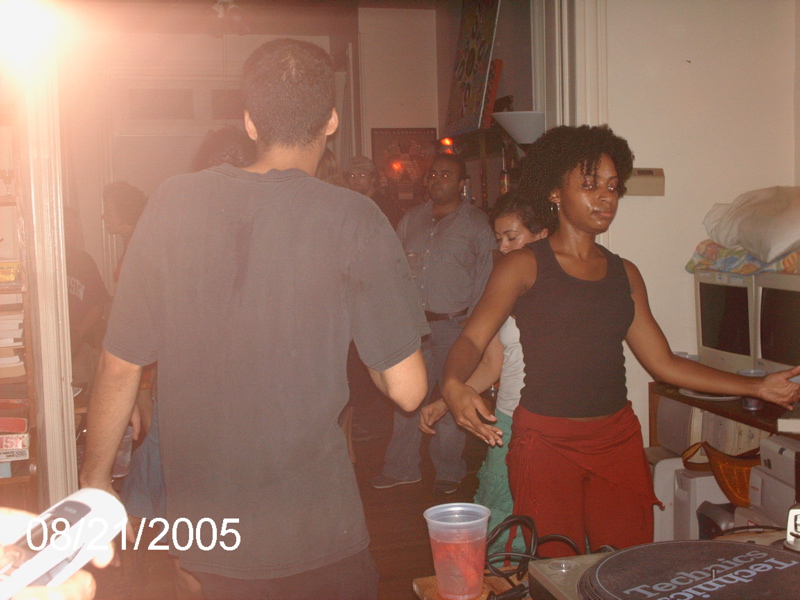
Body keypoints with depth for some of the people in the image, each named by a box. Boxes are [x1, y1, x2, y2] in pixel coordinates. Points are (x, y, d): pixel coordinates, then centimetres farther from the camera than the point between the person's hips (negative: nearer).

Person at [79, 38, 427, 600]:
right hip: (317, 536, -3)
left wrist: (95, 478, 14)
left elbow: (120, 369, -1)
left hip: (202, 529, 3)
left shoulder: (173, 204, -4)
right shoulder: (353, 220, -13)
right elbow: (407, 389, -12)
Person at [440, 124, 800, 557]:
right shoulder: (523, 266, 0)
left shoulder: (625, 274, 14)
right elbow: (473, 339, -10)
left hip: (619, 440, 5)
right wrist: (453, 384, -32)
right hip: (546, 442, -4)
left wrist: (759, 387, 7)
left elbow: (663, 363, 13)